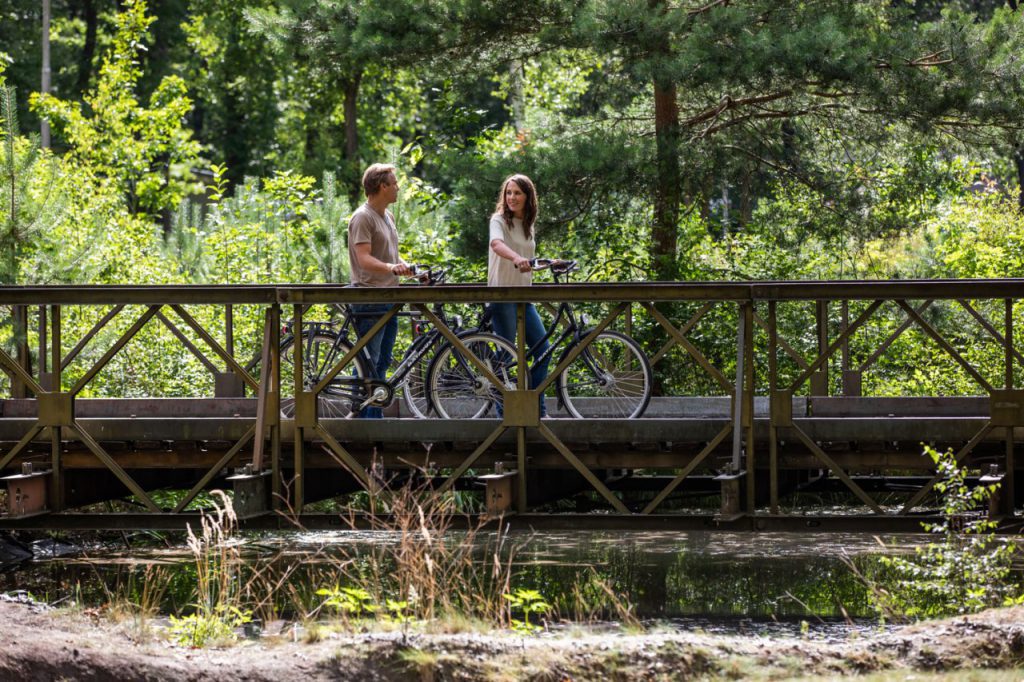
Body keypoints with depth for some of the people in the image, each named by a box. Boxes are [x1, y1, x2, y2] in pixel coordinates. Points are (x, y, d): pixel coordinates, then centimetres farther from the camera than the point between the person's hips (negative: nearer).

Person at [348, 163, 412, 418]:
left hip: (389, 299, 10)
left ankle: (377, 419, 18)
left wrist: (408, 268, 9)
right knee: (368, 363, -9)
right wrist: (391, 268, -38)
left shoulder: (388, 217, 18)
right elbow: (364, 259, -22)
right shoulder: (362, 218, -12)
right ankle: (364, 419, -7)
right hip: (369, 299, -10)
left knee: (383, 362, 12)